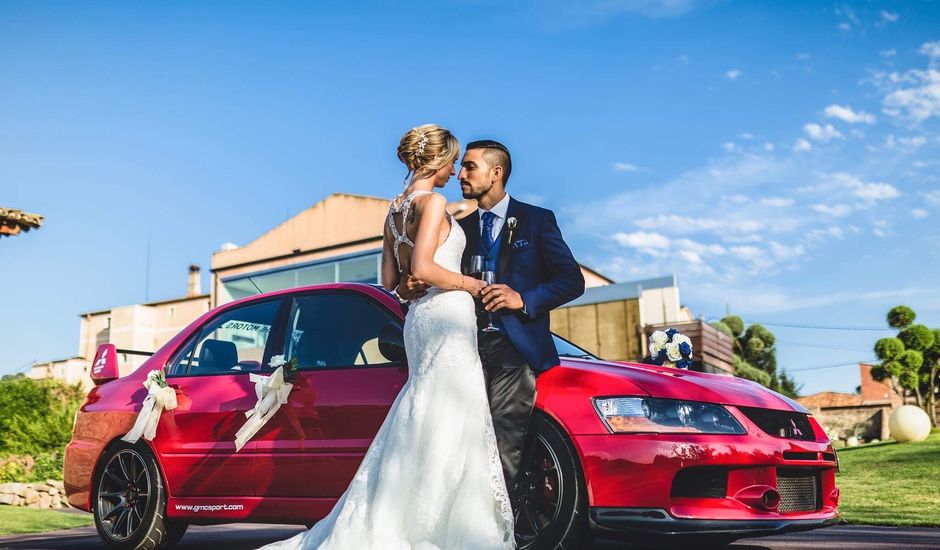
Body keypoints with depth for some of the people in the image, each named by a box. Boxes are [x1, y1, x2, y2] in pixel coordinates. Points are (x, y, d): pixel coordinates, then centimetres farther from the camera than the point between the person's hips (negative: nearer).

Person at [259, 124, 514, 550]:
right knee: (447, 426, -7)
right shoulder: (432, 201, -10)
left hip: (418, 318, 9)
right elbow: (423, 269, -22)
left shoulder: (395, 211, 16)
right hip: (445, 314, -9)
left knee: (425, 424, 13)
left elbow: (390, 279, 18)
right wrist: (471, 284, -11)